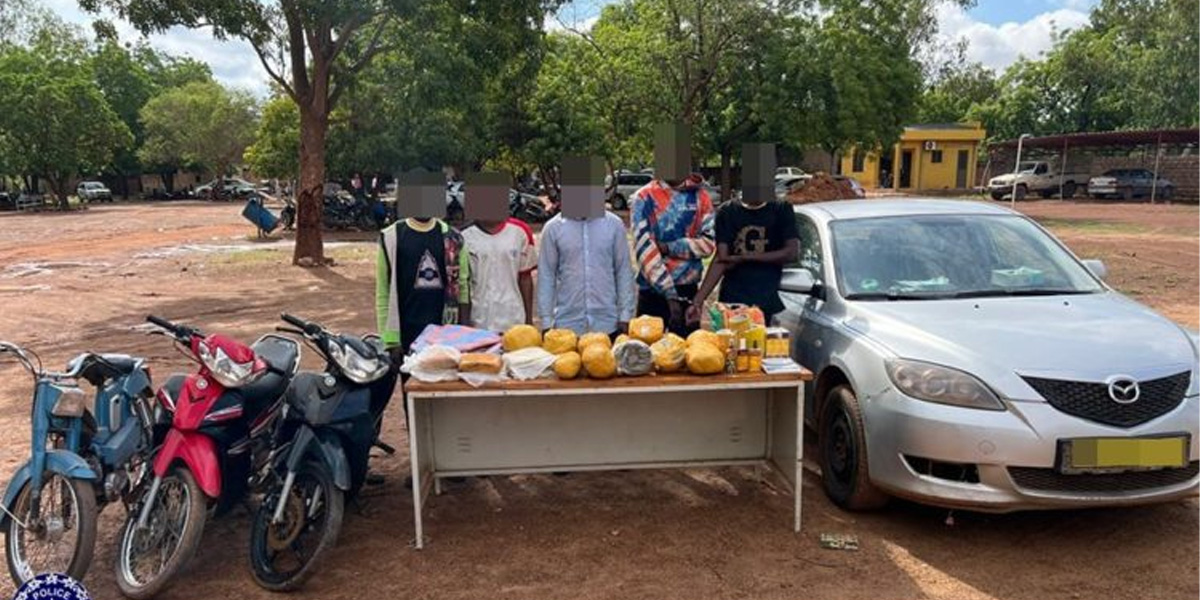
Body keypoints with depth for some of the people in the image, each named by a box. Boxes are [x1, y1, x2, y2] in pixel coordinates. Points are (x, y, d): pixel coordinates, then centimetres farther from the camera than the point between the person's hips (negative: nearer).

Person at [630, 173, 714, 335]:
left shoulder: (699, 196, 4)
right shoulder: (644, 198, -4)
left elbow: (708, 243, -1)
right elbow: (644, 250, -12)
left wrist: (668, 247, -15)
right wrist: (670, 294, -17)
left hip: (688, 289, 2)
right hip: (652, 290, -2)